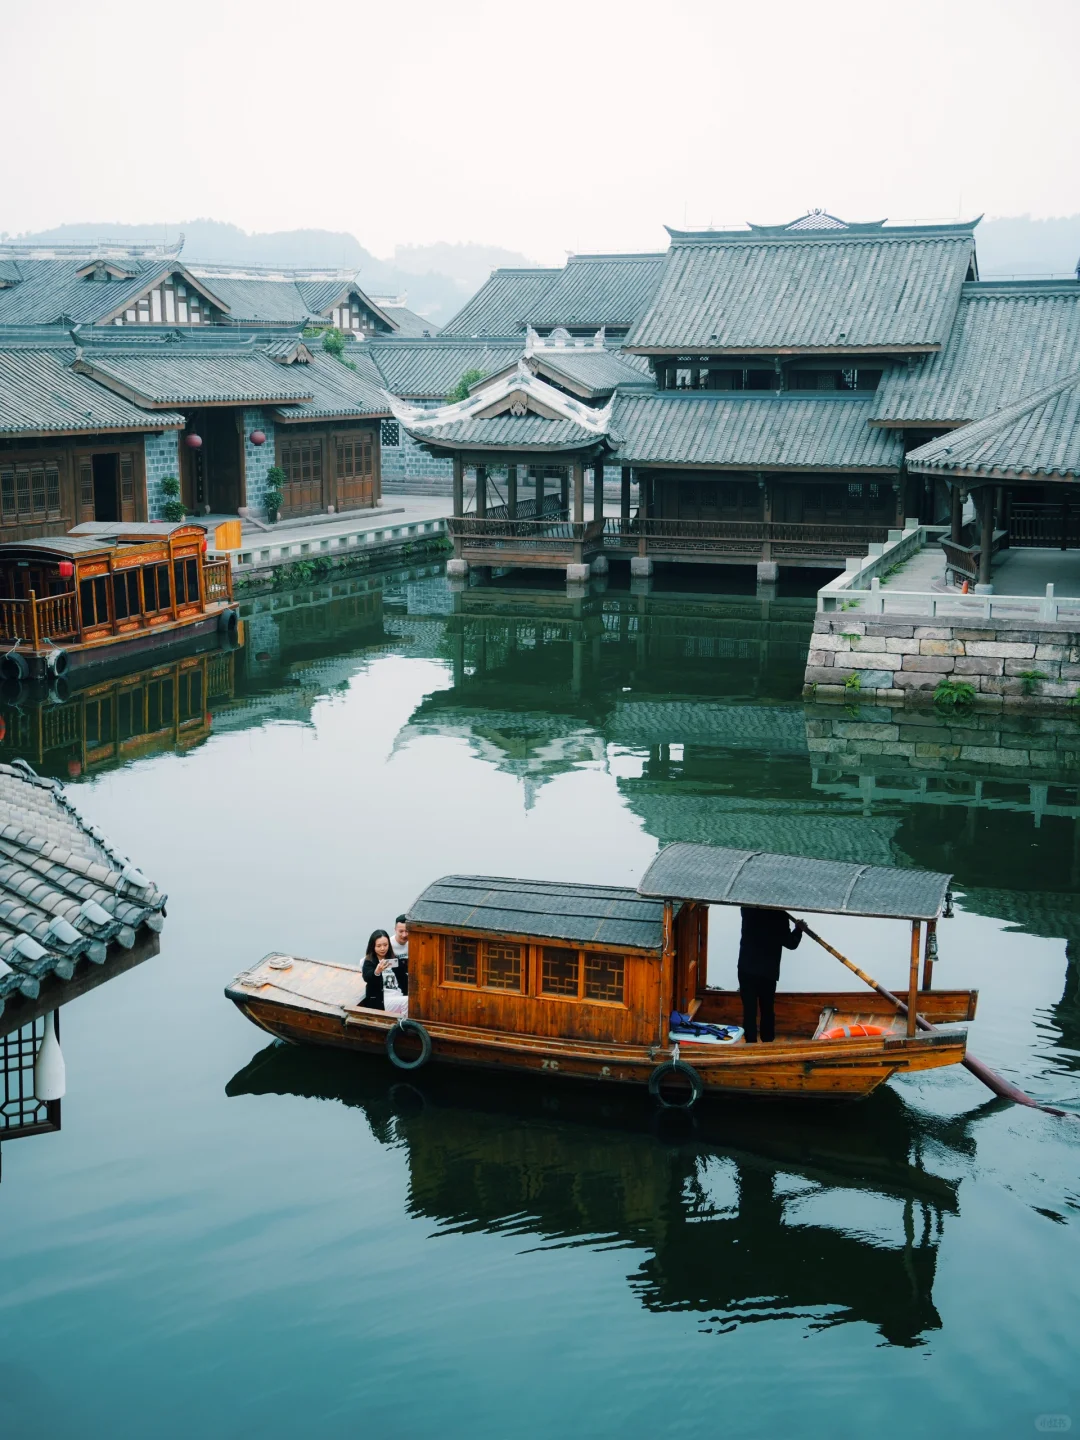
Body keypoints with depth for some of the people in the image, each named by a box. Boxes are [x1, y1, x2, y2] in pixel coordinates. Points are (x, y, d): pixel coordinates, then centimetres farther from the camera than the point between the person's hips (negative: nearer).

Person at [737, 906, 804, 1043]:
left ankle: (751, 1045, 2)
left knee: (749, 1011, 3)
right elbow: (790, 943, -3)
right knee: (767, 1010, 14)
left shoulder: (748, 910, -4)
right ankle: (768, 1045, 20)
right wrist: (798, 929, 14)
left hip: (747, 968, 0)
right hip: (769, 971, 0)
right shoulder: (780, 915, -9)